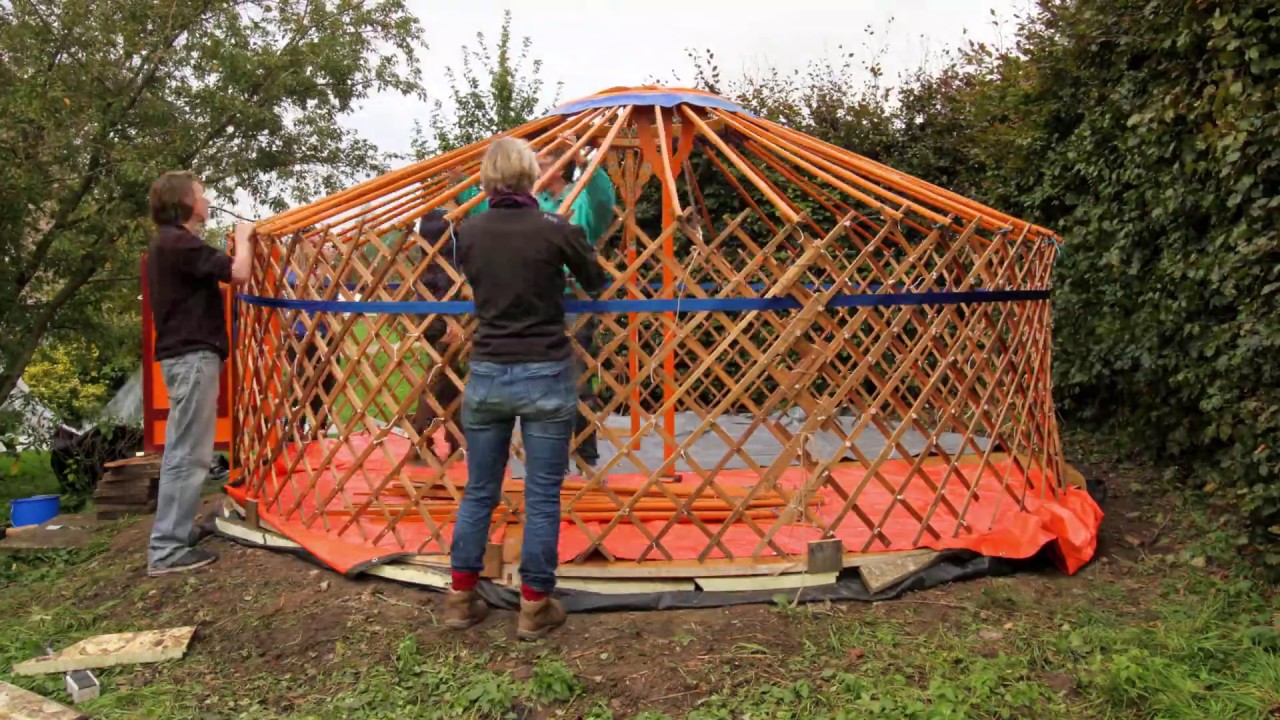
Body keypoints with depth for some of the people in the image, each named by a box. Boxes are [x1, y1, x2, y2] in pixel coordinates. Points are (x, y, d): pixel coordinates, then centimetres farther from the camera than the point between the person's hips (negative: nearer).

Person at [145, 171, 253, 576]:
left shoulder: (168, 244, 18)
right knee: (188, 455, -10)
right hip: (192, 357, -11)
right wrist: (243, 239, -3)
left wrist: (240, 242, 16)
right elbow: (238, 273, -22)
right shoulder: (179, 243, -16)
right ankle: (167, 550, -8)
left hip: (183, 355, 11)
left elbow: (213, 274, 23)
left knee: (181, 452, 14)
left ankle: (173, 533, 22)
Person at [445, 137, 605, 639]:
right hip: (545, 376, -3)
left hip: (486, 375, 3)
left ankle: (461, 598, 24)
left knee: (479, 491, 15)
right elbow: (595, 283, 8)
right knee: (542, 497, 7)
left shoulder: (468, 232, -1)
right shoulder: (555, 229, -9)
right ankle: (534, 608, 14)